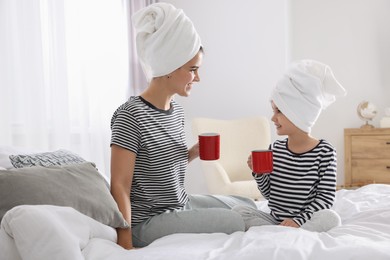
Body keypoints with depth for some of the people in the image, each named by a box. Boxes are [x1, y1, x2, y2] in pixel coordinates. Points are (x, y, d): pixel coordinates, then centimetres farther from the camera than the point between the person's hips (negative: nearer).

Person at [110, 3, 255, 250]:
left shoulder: (176, 110, 4)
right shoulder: (131, 115, -22)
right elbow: (119, 186, -23)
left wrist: (194, 153, -3)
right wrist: (126, 245, -24)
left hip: (181, 204, 9)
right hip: (148, 221, -9)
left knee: (249, 207, 18)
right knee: (238, 223, -14)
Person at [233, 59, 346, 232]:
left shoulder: (324, 152, -10)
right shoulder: (275, 148, 2)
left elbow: (326, 196, -11)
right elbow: (268, 193, 9)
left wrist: (299, 220, -22)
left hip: (305, 220, -3)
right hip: (274, 217, 4)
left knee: (331, 218, -32)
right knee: (238, 211, -14)